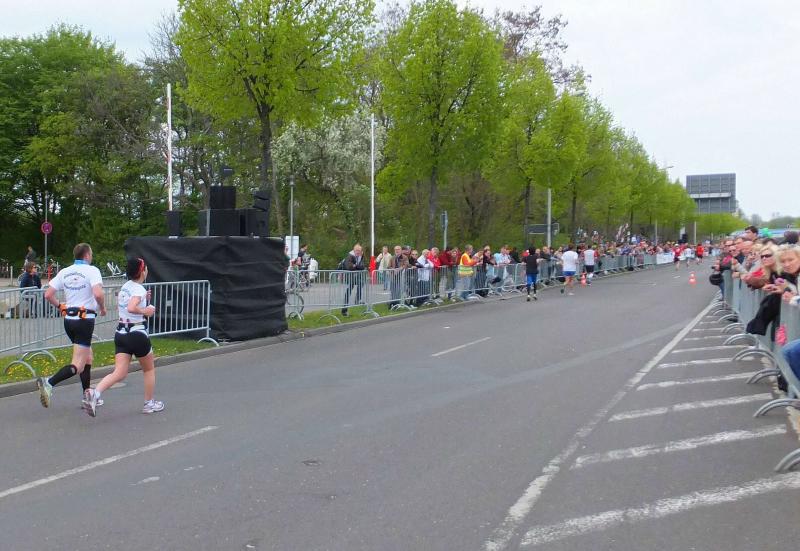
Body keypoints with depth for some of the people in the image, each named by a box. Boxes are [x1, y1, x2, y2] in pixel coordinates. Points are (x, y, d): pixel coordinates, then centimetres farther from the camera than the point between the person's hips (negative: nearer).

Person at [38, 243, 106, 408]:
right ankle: (49, 383, -29)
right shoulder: (92, 270, -9)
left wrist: (60, 307, 19)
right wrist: (102, 308, -5)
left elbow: (48, 295, 3)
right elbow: (98, 294, -24)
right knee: (77, 366, -7)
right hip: (85, 319, -7)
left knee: (87, 358, 21)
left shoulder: (64, 272, 7)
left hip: (68, 319, 7)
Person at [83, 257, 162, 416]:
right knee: (149, 369, 16)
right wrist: (146, 311, -15)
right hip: (137, 333, -7)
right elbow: (131, 308, -31)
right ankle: (149, 404, 24)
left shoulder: (125, 286, 12)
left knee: (119, 373, -2)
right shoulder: (139, 289, -14)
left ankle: (95, 393, -25)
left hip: (121, 333, 7)